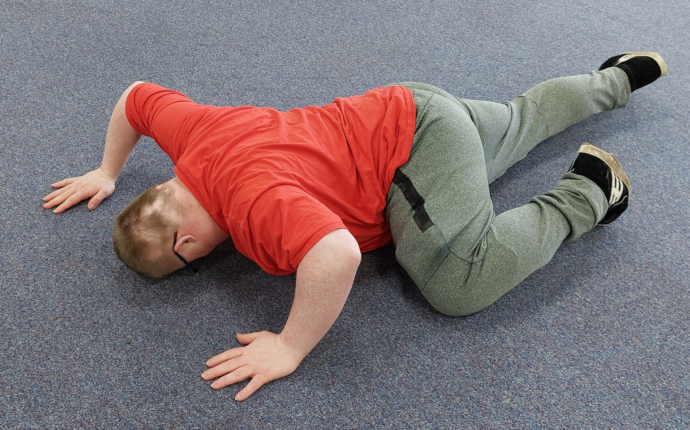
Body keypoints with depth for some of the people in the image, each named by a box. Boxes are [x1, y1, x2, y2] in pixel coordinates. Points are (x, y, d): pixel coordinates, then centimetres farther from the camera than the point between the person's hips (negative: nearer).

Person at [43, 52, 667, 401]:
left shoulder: (255, 198, -33)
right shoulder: (194, 135, -7)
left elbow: (338, 255, -50)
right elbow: (137, 94, 14)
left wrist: (291, 348, -37)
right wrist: (107, 173, 22)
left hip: (418, 140, -9)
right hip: (403, 109, 9)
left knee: (460, 285, -24)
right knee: (520, 118, 29)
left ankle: (588, 191, -5)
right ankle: (617, 77, 50)